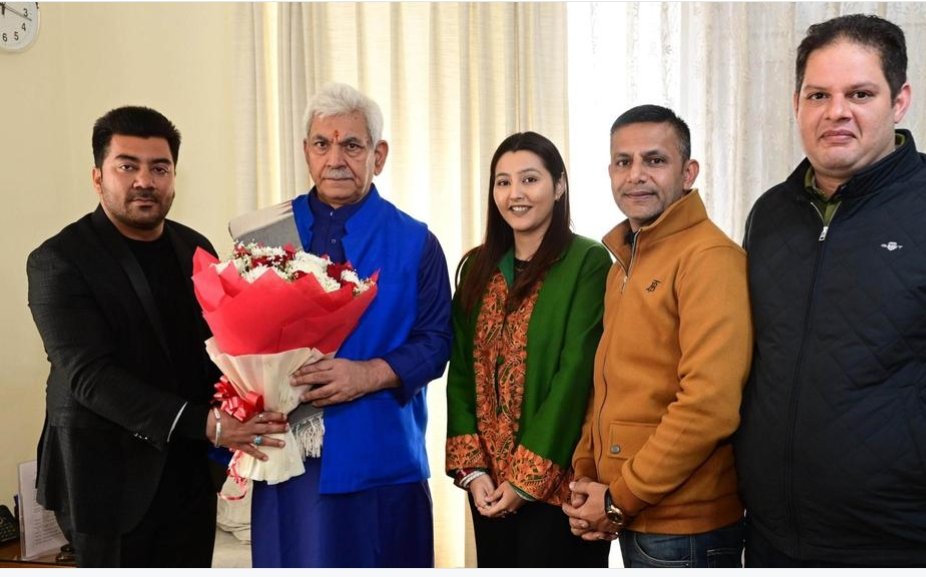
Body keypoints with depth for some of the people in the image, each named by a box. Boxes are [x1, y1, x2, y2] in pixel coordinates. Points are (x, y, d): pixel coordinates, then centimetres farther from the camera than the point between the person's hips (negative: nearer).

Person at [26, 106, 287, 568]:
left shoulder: (195, 249, 5)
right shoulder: (57, 262, -10)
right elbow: (90, 375, -19)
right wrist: (204, 423, -27)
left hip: (190, 474, 5)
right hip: (109, 478, -4)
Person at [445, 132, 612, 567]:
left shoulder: (588, 262, -10)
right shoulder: (478, 266, 7)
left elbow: (575, 373, -15)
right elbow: (461, 371, 3)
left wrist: (528, 477, -15)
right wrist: (471, 466, -5)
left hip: (556, 479, -5)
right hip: (489, 479, 5)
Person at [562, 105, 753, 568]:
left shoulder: (709, 257, -16)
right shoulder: (623, 262, 11)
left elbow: (710, 405, -24)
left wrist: (621, 498, -16)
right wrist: (587, 476, 3)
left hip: (685, 527, -8)